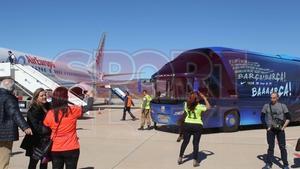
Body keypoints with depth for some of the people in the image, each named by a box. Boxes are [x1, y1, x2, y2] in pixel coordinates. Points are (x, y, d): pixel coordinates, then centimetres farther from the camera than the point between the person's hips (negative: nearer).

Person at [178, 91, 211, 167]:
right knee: (196, 143, 5)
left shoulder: (186, 105, -5)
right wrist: (204, 98, 4)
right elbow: (208, 107, 0)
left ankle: (180, 157, 21)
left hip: (187, 124, 3)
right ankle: (195, 161, 7)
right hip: (197, 125, -3)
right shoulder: (199, 106, -13)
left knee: (185, 141, 15)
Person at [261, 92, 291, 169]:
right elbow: (262, 118, 7)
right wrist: (267, 127, -1)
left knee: (282, 147, 2)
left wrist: (283, 127, -5)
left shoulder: (283, 106, 2)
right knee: (270, 147, 6)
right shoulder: (266, 106, 4)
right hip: (270, 130, 1)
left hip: (280, 130, 0)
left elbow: (288, 118, 3)